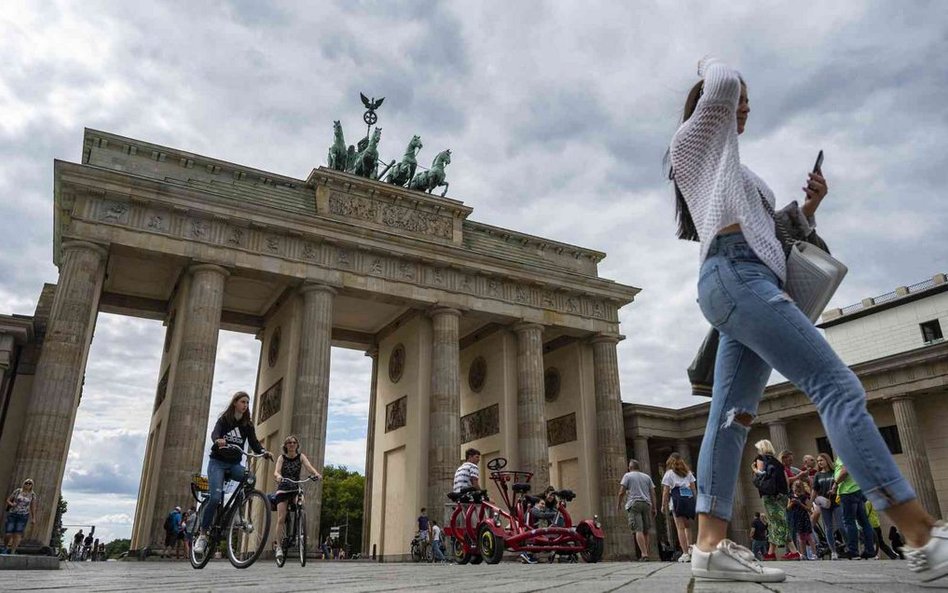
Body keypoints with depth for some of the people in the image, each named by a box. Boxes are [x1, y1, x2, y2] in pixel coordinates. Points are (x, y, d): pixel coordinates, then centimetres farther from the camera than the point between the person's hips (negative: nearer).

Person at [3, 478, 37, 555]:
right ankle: (5, 547, 27)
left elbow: (33, 507, 9)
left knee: (18, 535, -7)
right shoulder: (17, 491, 1)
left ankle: (12, 552, 1)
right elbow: (8, 500, 8)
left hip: (23, 516, 0)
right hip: (12, 514, 0)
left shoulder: (33, 495, 4)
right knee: (8, 534, -2)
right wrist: (11, 504, -14)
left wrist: (33, 518, 6)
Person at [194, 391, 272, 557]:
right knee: (216, 497, -20)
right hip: (218, 462, -3)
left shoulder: (248, 424, 6)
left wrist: (264, 452, -26)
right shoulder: (224, 419, -3)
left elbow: (254, 442, -4)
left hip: (234, 464, 3)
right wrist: (218, 440, -47)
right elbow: (214, 433, -22)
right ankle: (203, 535, -5)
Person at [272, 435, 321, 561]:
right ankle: (279, 546, 0)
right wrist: (278, 476, -41)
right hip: (283, 489, 0)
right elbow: (276, 471, -16)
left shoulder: (301, 457, 1)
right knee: (281, 518, -9)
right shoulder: (282, 457, -1)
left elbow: (309, 467, -15)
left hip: (296, 489, 1)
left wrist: (316, 474, -37)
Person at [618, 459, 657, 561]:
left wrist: (619, 503, 11)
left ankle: (644, 554, -20)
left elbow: (621, 492, -1)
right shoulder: (647, 476, 19)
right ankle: (646, 553, 11)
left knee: (638, 530, -11)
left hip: (634, 504, -5)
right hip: (646, 503, 5)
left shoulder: (627, 475, 6)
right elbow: (652, 493, 13)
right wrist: (654, 507, 13)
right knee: (645, 531, 12)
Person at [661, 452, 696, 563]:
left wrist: (663, 505, 5)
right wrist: (694, 501, 14)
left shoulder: (669, 473, 9)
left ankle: (685, 553, -8)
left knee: (680, 527, -3)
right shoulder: (688, 472, 20)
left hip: (677, 498, -4)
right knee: (686, 525, 17)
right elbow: (693, 488, 13)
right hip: (689, 498, 4)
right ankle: (689, 547, 0)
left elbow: (666, 491, 3)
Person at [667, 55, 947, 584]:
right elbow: (723, 84, -6)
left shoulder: (731, 170, 35)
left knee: (732, 415, -3)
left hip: (743, 281, 10)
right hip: (734, 273, -10)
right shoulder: (695, 142, 12)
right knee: (838, 386, -18)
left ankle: (712, 545, -7)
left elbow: (768, 230, 31)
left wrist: (807, 208, 13)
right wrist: (711, 66, 16)